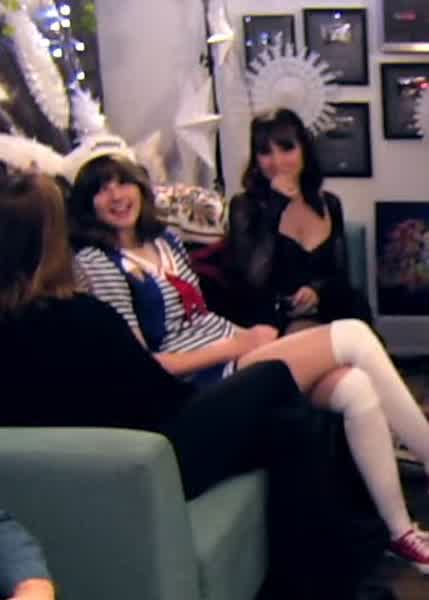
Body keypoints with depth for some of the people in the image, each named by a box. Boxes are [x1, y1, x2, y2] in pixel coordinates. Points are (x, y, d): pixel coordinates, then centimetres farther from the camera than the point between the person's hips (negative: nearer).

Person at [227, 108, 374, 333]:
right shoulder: (244, 206, 1)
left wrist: (317, 289, -8)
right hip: (273, 323, -5)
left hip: (327, 315, 5)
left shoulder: (329, 204, 14)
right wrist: (276, 206, -11)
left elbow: (340, 275, 16)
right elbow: (252, 281, -12)